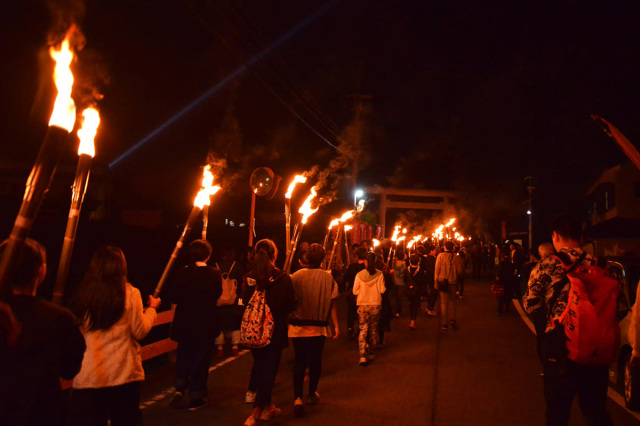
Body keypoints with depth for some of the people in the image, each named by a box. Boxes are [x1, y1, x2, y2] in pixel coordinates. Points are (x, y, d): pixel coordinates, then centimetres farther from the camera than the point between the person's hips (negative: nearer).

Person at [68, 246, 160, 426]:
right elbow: (139, 331, -6)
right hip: (124, 376, -1)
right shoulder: (130, 293, -9)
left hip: (87, 377, 2)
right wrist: (152, 308, 8)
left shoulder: (83, 296, -1)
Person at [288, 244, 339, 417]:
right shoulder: (328, 277, -6)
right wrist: (336, 325, 0)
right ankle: (312, 394, 30)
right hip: (319, 327, 1)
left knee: (299, 361, 7)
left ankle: (298, 397, -4)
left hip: (298, 326, -1)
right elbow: (333, 304, -5)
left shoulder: (297, 276, -9)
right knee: (315, 360, 16)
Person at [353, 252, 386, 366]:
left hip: (363, 305, -1)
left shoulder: (359, 275, -10)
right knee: (373, 329, 15)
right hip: (376, 305, 1)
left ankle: (363, 356, -7)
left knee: (363, 330, 3)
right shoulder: (379, 274, -9)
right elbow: (382, 290, -5)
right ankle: (371, 354, 26)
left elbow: (355, 291, -3)